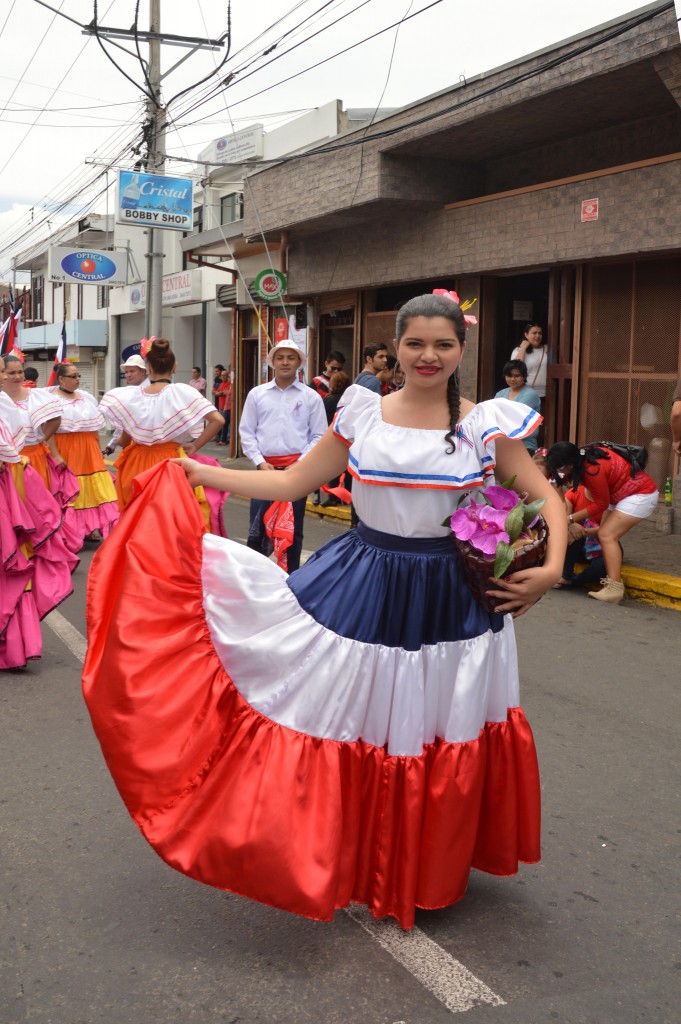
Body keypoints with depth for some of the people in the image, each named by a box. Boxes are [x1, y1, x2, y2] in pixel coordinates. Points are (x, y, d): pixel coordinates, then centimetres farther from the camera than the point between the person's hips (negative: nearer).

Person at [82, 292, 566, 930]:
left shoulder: (485, 425, -5)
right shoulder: (363, 415, -1)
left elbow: (546, 497, 1)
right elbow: (291, 483, 5)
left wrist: (552, 568, -15)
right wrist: (199, 474, 1)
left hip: (448, 601, -1)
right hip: (361, 588, 1)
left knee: (437, 744, 11)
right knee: (344, 723, 6)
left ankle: (427, 875, 35)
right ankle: (343, 858, 31)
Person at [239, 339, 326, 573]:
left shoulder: (311, 397, 4)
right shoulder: (256, 394, 8)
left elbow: (319, 436, 2)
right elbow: (246, 432, 7)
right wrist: (260, 462, -5)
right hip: (265, 467, 1)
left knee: (292, 529, 8)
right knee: (257, 527, 0)